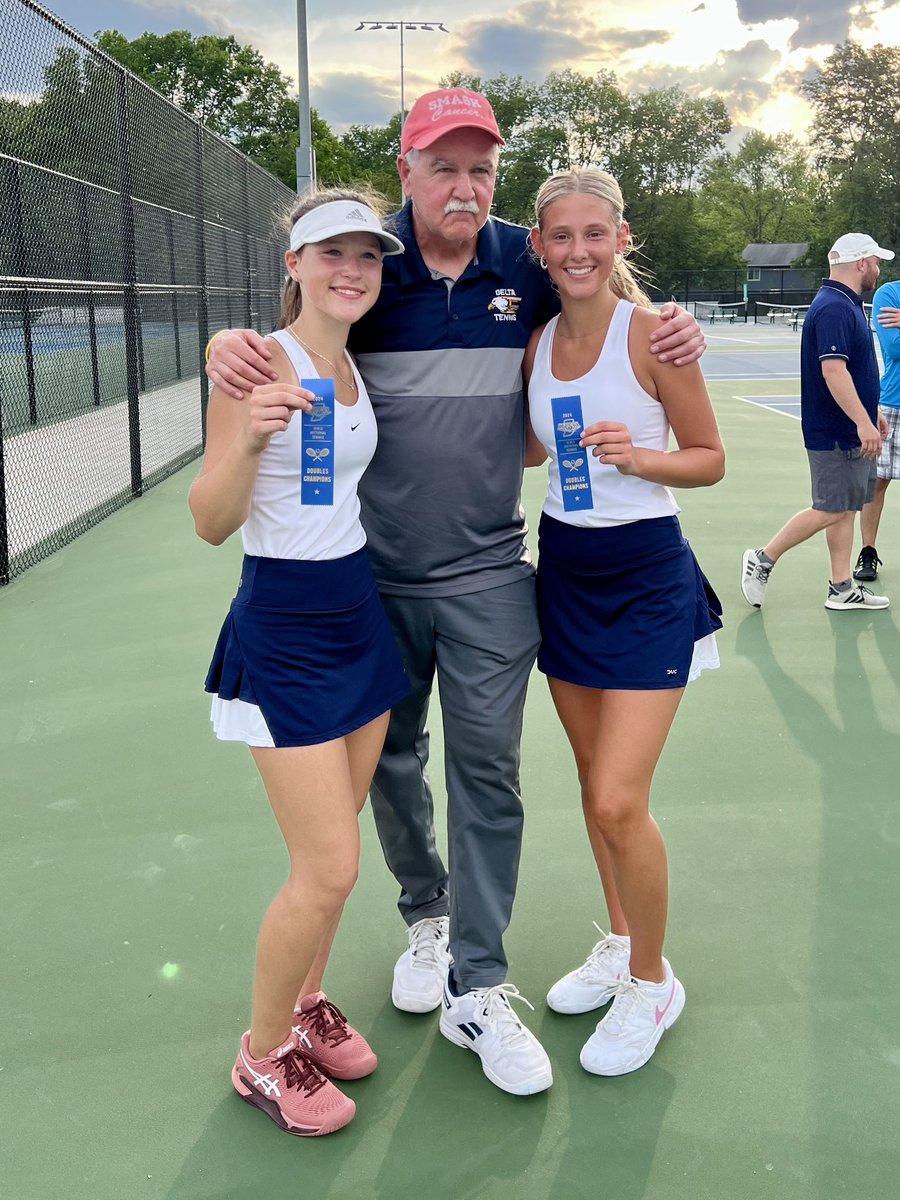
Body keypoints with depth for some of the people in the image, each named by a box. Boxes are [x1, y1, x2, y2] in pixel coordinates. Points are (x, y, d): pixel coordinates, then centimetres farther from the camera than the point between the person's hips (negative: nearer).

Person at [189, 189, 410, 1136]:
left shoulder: (358, 367, 7)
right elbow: (211, 524, -18)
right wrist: (247, 438, -34)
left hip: (359, 612, 7)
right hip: (282, 626, -7)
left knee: (332, 849, 15)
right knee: (329, 869, -4)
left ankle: (305, 1004, 37)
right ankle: (262, 1053, 19)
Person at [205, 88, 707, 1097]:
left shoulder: (528, 263, -1)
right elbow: (290, 351, 2)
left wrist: (671, 334, -7)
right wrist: (230, 348, -22)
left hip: (489, 576, 0)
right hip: (375, 574, 0)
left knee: (487, 774, 1)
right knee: (391, 764, 14)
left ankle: (475, 989, 13)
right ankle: (426, 916, 40)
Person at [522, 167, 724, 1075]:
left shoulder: (651, 332, -13)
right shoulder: (536, 340, 3)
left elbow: (709, 458, -7)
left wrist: (636, 456, -24)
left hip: (647, 576, -6)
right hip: (563, 569, 6)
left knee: (618, 802, -9)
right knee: (593, 777, 15)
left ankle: (652, 982, 15)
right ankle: (619, 941, 36)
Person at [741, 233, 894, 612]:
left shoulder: (846, 306, 15)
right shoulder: (833, 309, -18)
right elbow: (833, 370, -27)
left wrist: (870, 413, 26)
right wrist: (862, 422, -30)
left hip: (850, 433, 10)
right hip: (836, 435, -10)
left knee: (846, 507, 11)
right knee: (831, 509, -5)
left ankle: (842, 588, 16)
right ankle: (762, 560, 7)